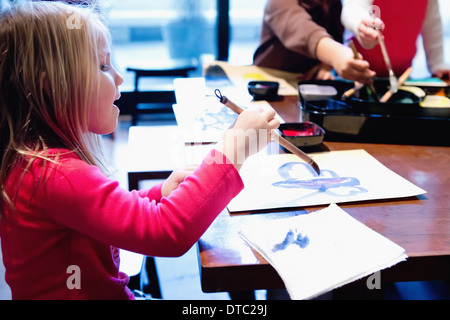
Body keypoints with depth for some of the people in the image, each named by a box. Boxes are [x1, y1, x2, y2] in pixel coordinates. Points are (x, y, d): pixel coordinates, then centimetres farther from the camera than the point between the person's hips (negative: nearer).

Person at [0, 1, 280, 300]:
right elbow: (167, 232, -37)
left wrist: (159, 195, -1)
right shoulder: (57, 174, -29)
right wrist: (234, 148, -31)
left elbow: (102, 214, 15)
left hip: (107, 289, 9)